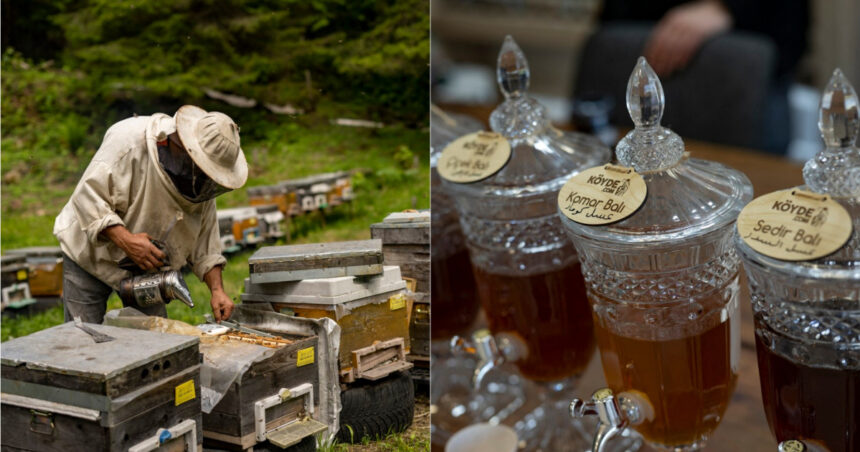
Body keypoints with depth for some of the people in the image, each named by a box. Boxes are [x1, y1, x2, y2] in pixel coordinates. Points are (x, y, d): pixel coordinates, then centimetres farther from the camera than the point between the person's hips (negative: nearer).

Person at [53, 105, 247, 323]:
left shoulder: (201, 178, -7)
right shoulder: (130, 141, -27)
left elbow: (204, 241, 0)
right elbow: (87, 196, -28)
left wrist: (216, 289, -11)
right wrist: (125, 240, -38)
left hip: (147, 264, 5)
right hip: (92, 254, -5)